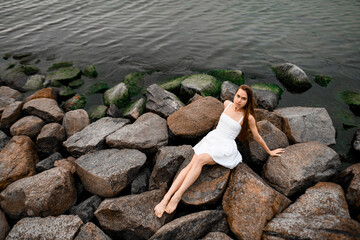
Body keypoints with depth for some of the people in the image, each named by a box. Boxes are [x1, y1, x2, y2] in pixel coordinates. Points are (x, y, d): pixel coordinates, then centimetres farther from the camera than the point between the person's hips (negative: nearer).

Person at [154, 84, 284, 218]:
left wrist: (269, 152, 18)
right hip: (212, 137, 4)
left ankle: (177, 196, -31)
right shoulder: (227, 104, 8)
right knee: (191, 164, -22)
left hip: (226, 146, -4)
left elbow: (257, 137, 9)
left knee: (200, 159, -34)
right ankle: (165, 199, -29)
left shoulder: (248, 117, -4)